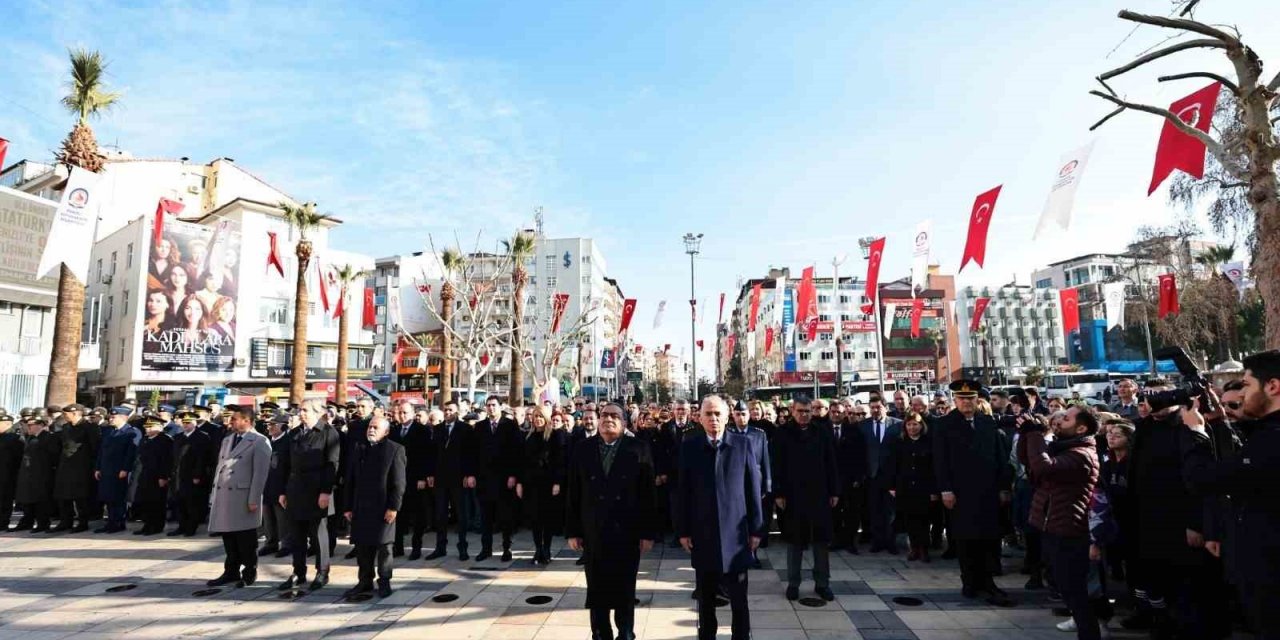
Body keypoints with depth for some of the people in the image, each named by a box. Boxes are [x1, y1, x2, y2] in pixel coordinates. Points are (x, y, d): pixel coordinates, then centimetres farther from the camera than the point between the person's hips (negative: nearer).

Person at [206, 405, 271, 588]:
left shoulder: (259, 441, -7)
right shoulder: (227, 440, 17)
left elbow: (260, 473, -12)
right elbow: (219, 468, 19)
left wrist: (253, 500, -16)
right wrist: (214, 495, 12)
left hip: (244, 499, -7)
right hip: (223, 497, 7)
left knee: (246, 540, 3)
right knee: (229, 538, 12)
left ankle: (249, 573, 15)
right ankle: (231, 572, 23)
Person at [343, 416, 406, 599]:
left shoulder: (395, 449, -5)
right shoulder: (358, 449, 9)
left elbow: (398, 482, -9)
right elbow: (350, 480, 9)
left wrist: (393, 507, -14)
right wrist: (348, 506, 4)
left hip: (383, 507, -4)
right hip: (360, 507, 4)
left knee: (384, 546, 5)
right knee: (362, 546, 10)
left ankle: (384, 582, 17)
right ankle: (365, 581, 23)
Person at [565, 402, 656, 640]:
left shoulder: (638, 449, -2)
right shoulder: (582, 449, 3)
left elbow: (647, 493, -3)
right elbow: (573, 493, 3)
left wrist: (647, 532, -5)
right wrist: (572, 530, 1)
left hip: (627, 532, -1)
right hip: (593, 532, 2)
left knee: (625, 590, 9)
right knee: (597, 590, 10)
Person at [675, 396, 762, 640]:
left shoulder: (742, 445, -2)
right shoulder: (689, 447, -1)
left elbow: (753, 490, 0)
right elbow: (682, 492, 0)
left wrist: (756, 528, -1)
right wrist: (683, 530, -2)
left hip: (735, 533, -1)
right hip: (702, 534, 1)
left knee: (739, 598, 7)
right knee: (705, 597, 13)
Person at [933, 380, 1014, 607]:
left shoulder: (989, 423, 9)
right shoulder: (945, 424, -1)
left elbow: (1001, 456, 8)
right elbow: (940, 460, -4)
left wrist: (1004, 486, 2)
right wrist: (945, 490, -10)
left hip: (988, 491, 2)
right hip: (961, 492, -2)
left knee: (989, 537, 1)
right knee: (965, 537, 5)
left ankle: (985, 582, 10)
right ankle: (970, 581, 17)